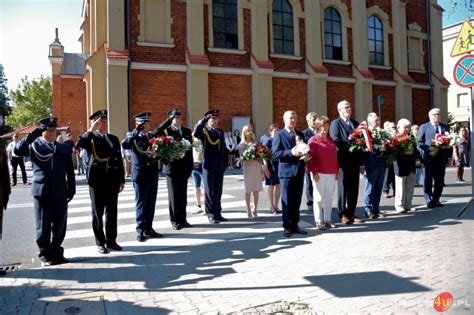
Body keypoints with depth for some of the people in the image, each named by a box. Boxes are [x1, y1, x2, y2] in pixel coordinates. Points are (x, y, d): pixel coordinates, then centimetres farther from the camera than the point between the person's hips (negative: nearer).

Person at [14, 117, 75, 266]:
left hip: (60, 192, 3)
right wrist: (32, 135, -18)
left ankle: (56, 252, 24)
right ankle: (45, 255, 20)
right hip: (41, 192, -2)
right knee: (43, 226, 6)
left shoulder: (64, 147, 12)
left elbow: (70, 171, 11)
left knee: (60, 225, 9)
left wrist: (71, 189, 6)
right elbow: (18, 150, -14)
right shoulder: (34, 145, 6)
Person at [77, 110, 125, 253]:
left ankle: (111, 240, 21)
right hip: (97, 181, -4)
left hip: (112, 181, 4)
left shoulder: (114, 139, 13)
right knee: (98, 213, 6)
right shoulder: (91, 139, -1)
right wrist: (91, 130, -20)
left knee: (112, 212, 10)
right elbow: (79, 144, -25)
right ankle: (100, 242, 16)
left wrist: (121, 179, 9)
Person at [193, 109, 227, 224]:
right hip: (208, 165, -5)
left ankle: (217, 213, 19)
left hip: (219, 166, 5)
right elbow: (196, 133, -24)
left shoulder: (220, 131, 17)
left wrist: (224, 163, 11)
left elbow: (223, 147, 17)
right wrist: (203, 121, -29)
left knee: (218, 191, 10)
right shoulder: (204, 131, 0)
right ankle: (211, 214, 8)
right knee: (209, 191, 1)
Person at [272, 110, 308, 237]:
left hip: (299, 171, 5)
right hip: (287, 171, -5)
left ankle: (294, 225, 20)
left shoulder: (300, 134, 16)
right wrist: (291, 152, -21)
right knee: (287, 201, 1)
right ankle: (287, 227, 11)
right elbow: (275, 153, -11)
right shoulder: (279, 135, -2)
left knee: (297, 201, 10)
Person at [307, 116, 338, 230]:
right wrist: (314, 172, -15)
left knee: (329, 198, 9)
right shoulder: (313, 140, -4)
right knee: (319, 198, 0)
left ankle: (327, 219, 19)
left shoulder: (331, 140, 16)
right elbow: (310, 158, -10)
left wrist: (337, 171, 14)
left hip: (331, 174, 6)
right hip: (319, 174, -6)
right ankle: (319, 221, 7)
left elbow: (335, 157, 18)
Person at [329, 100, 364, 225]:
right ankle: (343, 215, 10)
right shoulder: (335, 123, -1)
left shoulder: (355, 123, 18)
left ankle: (351, 213, 18)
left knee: (354, 188, 8)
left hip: (355, 161, 6)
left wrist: (361, 162, 12)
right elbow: (335, 140, -14)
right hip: (343, 161, -6)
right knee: (343, 188, 1)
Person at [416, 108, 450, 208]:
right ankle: (429, 201, 10)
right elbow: (419, 142, -2)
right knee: (428, 180, 1)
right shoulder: (424, 127, 3)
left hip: (441, 158, 4)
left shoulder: (445, 127, 14)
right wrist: (429, 148, -17)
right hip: (428, 157, -4)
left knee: (440, 181, 6)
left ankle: (435, 200, 16)